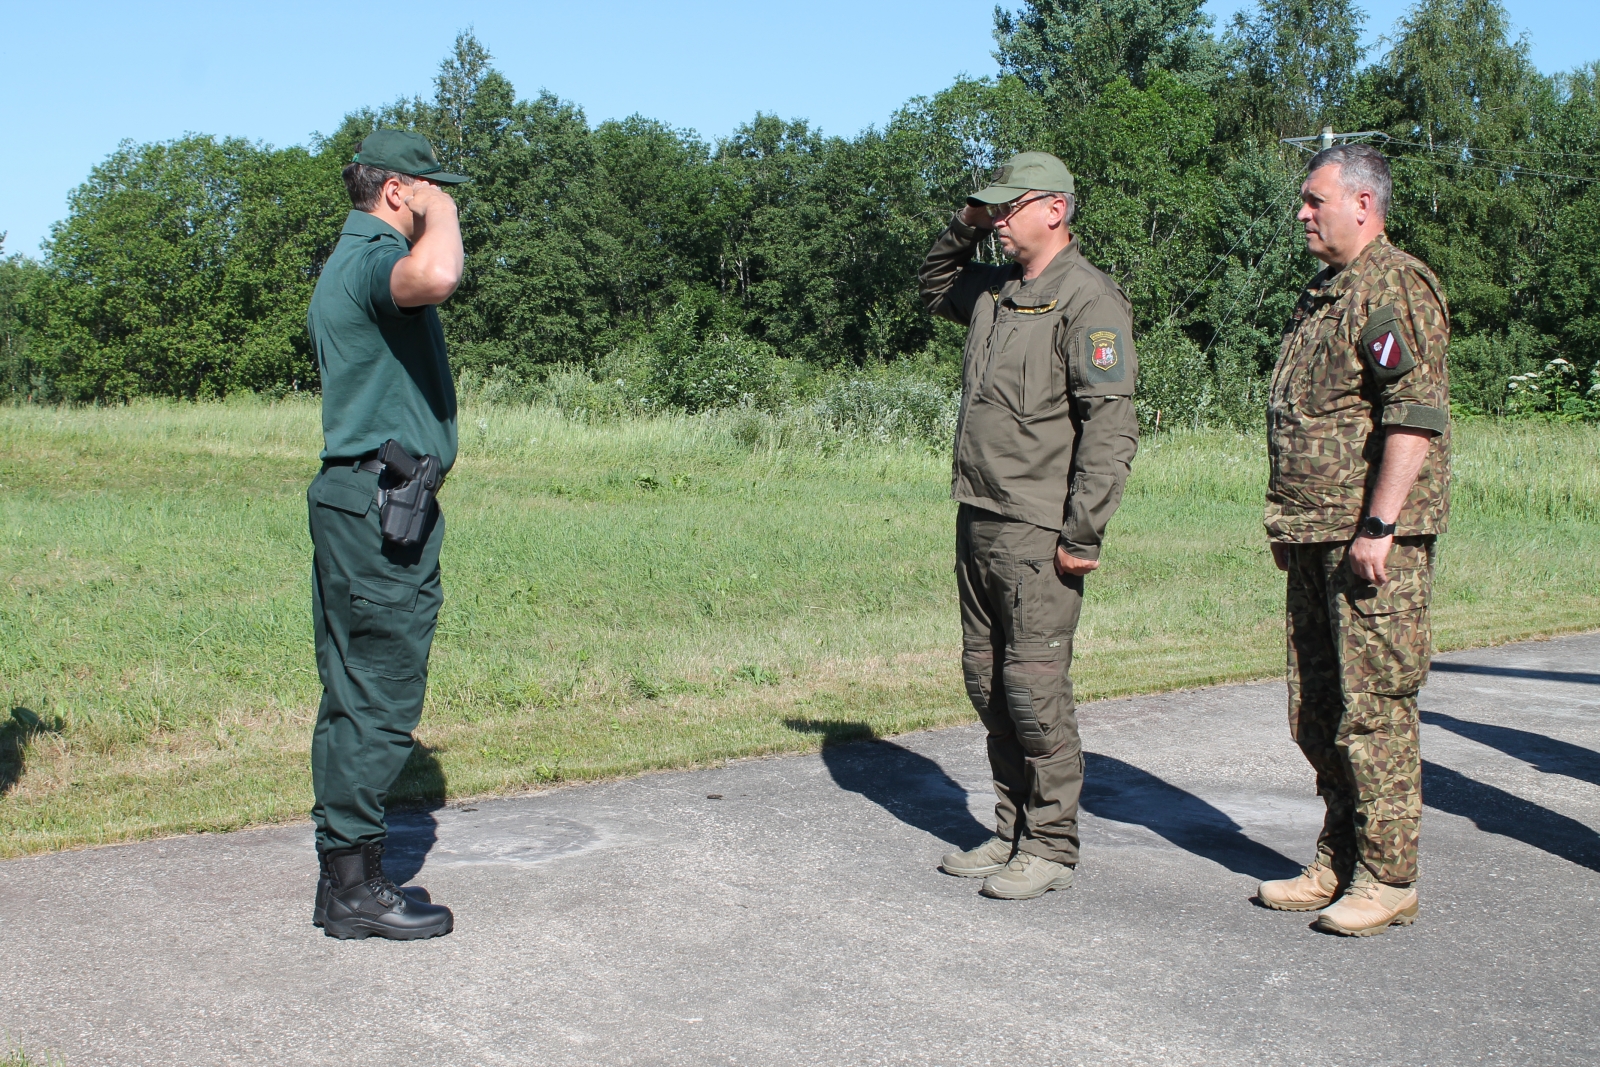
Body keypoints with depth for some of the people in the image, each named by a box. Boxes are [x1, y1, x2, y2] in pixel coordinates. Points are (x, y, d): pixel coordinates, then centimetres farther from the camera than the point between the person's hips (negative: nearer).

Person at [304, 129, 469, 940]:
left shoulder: (346, 262, 21)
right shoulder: (375, 257, -13)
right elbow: (436, 277, -37)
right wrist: (440, 213, -20)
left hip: (351, 499, 11)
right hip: (383, 506, -11)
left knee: (354, 697, 14)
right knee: (380, 700, -5)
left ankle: (345, 873, 21)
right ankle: (355, 888, 3)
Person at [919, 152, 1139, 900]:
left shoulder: (1087, 298, -10)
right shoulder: (993, 291, 15)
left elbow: (1111, 423, -16)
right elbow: (935, 286, 39)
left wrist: (1083, 533, -20)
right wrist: (964, 228, 19)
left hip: (1035, 530, -9)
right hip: (976, 520, 9)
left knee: (1034, 684, -6)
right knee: (986, 680, 12)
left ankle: (1052, 846, 6)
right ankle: (1012, 833, 23)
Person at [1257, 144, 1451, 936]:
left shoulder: (1397, 287, -10)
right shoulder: (1322, 295, 20)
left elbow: (1416, 415, -19)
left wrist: (1379, 525, -23)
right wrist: (1288, 523, 20)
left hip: (1374, 538, -9)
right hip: (1315, 540, 10)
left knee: (1372, 709, -5)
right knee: (1315, 711, 12)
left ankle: (1387, 877, 5)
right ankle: (1338, 862, 23)